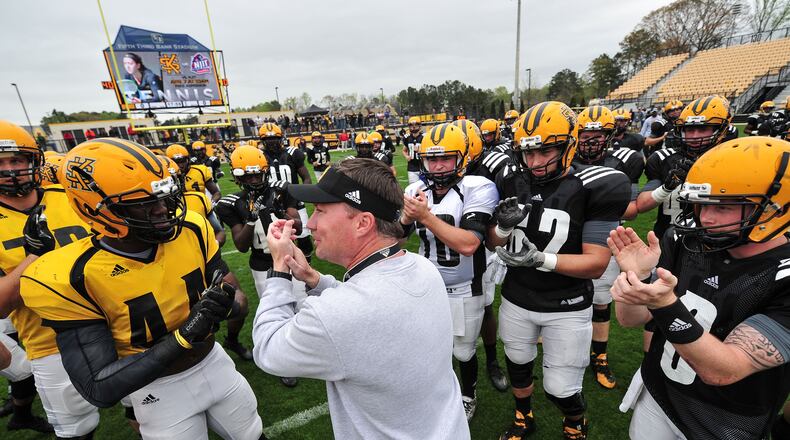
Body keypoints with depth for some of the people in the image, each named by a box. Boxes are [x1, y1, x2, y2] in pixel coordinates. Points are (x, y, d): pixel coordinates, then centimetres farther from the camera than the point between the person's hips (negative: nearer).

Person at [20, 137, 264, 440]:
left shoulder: (192, 230, -14)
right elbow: (100, 390, -22)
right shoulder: (73, 279, -23)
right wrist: (184, 334, -35)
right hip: (158, 389, -3)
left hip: (212, 361, 4)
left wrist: (220, 304, -27)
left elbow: (231, 303, -4)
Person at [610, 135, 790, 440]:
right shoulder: (685, 241, -14)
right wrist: (634, 277, -29)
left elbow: (723, 371, -29)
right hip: (656, 395, 3)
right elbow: (631, 320, -10)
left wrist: (665, 305, -44)